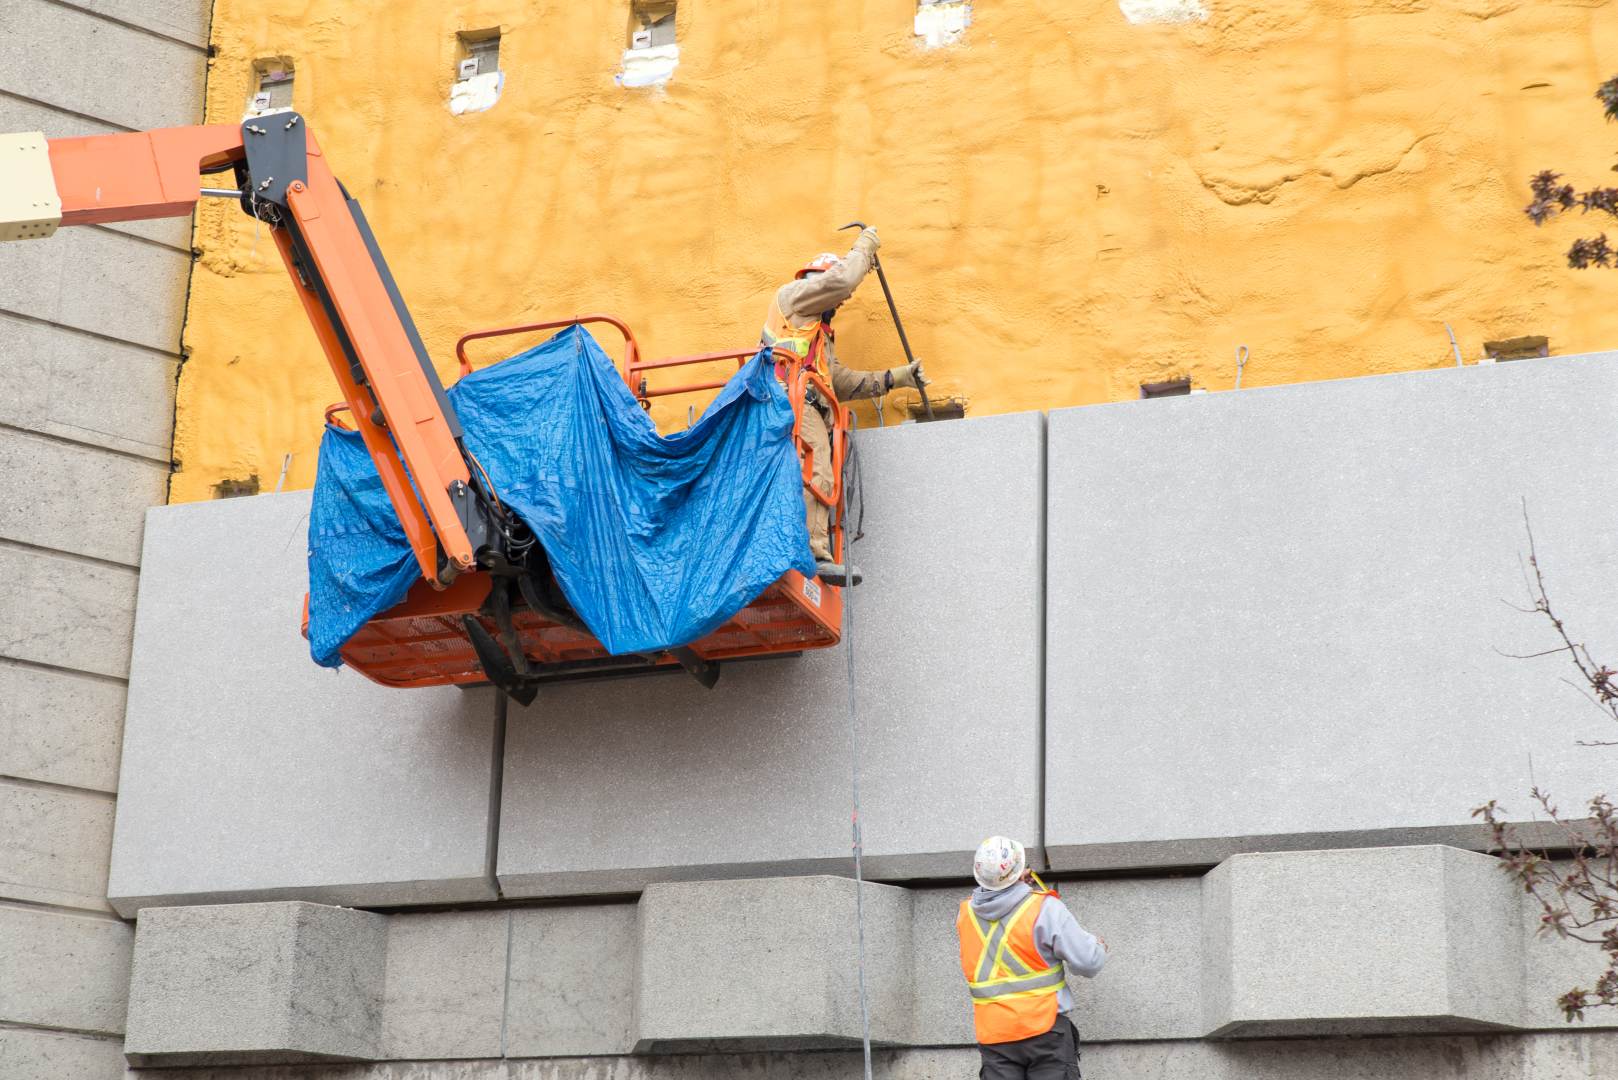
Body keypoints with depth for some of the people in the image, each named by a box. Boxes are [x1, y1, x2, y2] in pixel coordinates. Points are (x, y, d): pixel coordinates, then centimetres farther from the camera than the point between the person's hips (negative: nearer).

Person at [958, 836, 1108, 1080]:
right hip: (1044, 1029, -4)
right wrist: (1099, 946, 13)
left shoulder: (966, 914, 3)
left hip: (993, 1038, 4)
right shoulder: (1044, 908, -11)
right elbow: (1089, 963, -10)